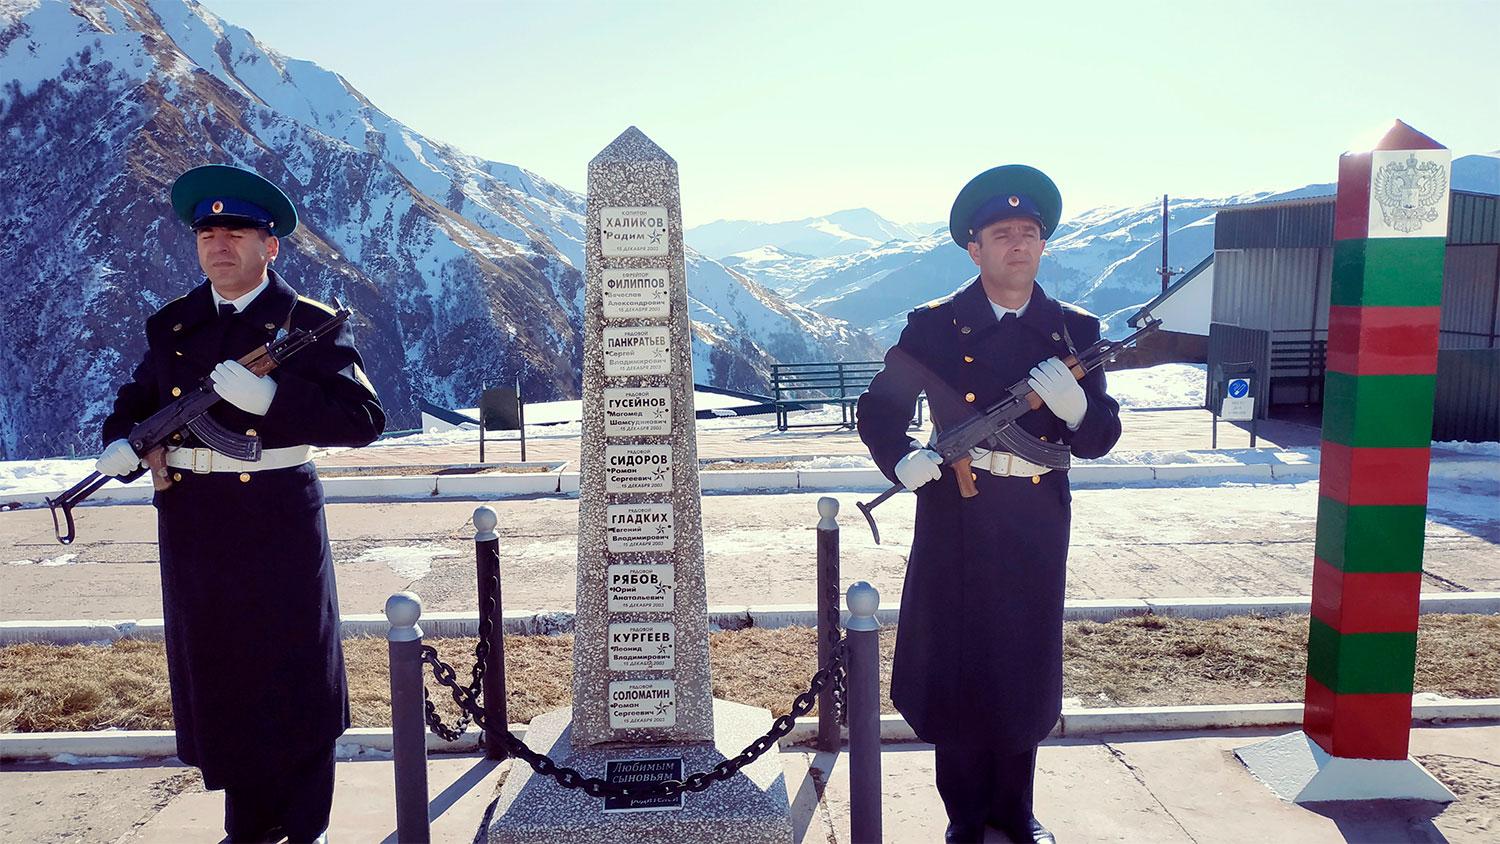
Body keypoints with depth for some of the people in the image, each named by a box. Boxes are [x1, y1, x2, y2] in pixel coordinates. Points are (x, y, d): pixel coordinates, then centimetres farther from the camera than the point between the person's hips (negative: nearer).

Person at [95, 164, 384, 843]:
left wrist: (270, 396, -26)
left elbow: (364, 419, -14)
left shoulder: (309, 324, -5)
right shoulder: (173, 325, 10)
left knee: (293, 672, 4)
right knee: (217, 675, 12)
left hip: (276, 519, -5)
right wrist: (121, 443, -3)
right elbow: (134, 401, 19)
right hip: (192, 524, 5)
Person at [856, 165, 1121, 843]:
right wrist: (901, 460, -17)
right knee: (955, 661, 5)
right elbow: (878, 411, 3)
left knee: (1025, 664, 12)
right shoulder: (934, 327, 0)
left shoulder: (1074, 330, 5)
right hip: (956, 519, -2)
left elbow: (1101, 439, 3)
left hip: (1037, 525, 2)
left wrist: (1074, 405, -18)